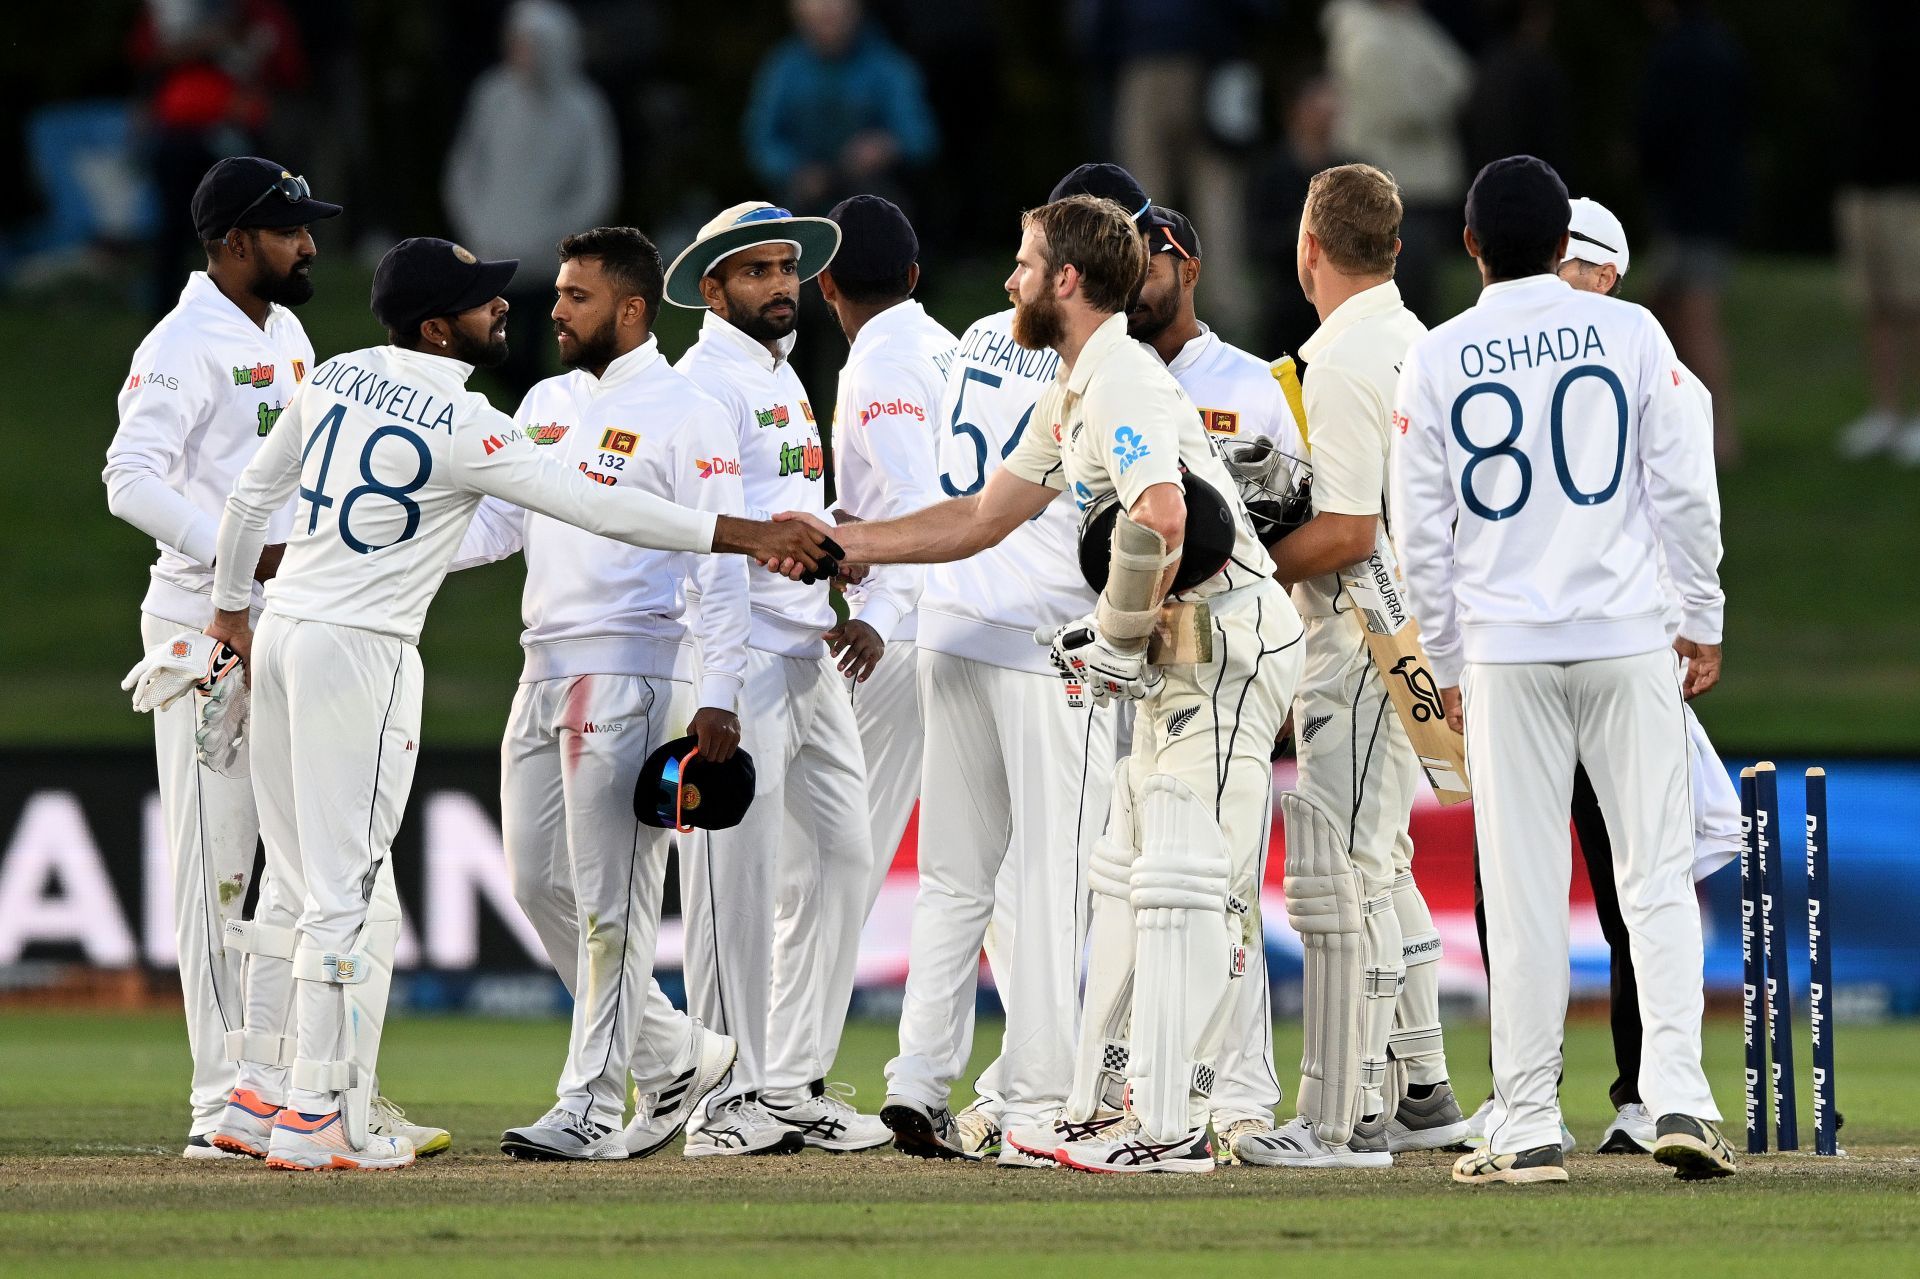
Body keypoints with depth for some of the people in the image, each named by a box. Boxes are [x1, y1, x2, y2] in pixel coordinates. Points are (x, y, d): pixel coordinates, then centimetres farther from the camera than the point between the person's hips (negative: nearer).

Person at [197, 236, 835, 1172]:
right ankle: (314, 1115, -6)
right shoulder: (462, 428, -16)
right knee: (348, 886, -5)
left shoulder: (337, 380, 5)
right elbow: (595, 507, -16)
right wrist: (738, 535, -12)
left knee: (295, 881, 15)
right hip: (363, 651, -8)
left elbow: (254, 493, 14)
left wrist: (231, 606, 28)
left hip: (280, 636, 8)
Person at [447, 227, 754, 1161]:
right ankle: (677, 1058, 21)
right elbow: (493, 523, 18)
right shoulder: (547, 403, 17)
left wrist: (718, 696, -18)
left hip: (633, 674, -8)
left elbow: (721, 560, -11)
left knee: (609, 898, -7)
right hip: (545, 667, 9)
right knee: (538, 882, 9)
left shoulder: (684, 413, -6)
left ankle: (594, 1104, -3)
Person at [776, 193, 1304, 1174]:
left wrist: (1119, 634, -20)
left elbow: (1161, 515, -34)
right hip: (1180, 657, 11)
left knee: (1180, 883, -12)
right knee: (1127, 874, 14)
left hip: (1228, 644, -11)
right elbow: (984, 518, 25)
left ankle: (1168, 1128, -14)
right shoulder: (1073, 394, 18)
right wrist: (840, 544, 21)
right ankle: (1100, 1110, 19)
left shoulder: (1123, 381, -16)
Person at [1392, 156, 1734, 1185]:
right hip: (1627, 638, 0)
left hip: (1506, 654, 0)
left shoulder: (1436, 361, 1)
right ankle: (1678, 1095, -9)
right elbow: (1685, 491, 0)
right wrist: (1702, 623, 10)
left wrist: (1449, 664, 14)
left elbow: (1420, 533, 4)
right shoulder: (1629, 333, 0)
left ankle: (1526, 1127, 2)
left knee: (1522, 892, 2)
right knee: (1657, 874, 4)